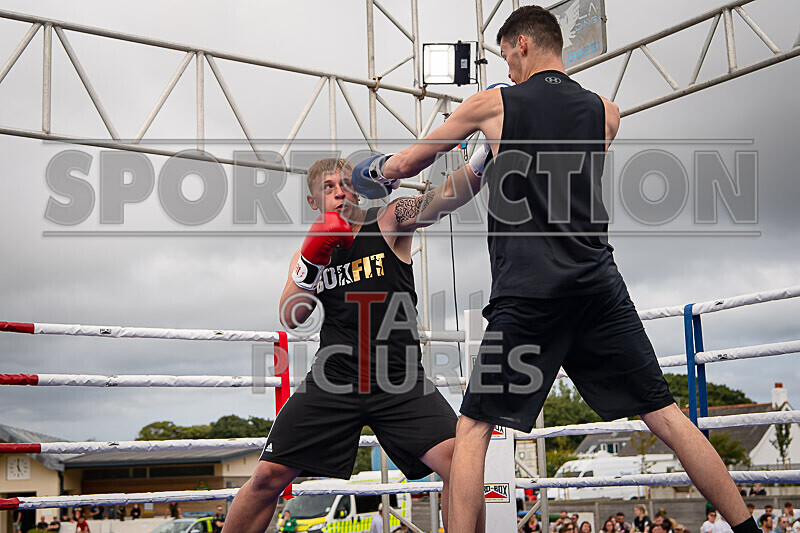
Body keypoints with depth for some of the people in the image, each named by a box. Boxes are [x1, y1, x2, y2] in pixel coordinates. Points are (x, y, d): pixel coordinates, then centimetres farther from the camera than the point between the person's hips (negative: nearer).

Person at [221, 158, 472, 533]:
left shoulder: (389, 221, 1)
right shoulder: (311, 249, 12)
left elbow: (441, 199, -17)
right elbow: (291, 319, 2)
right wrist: (311, 261, -11)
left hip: (399, 381, -2)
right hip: (333, 380, 2)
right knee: (268, 476, -3)